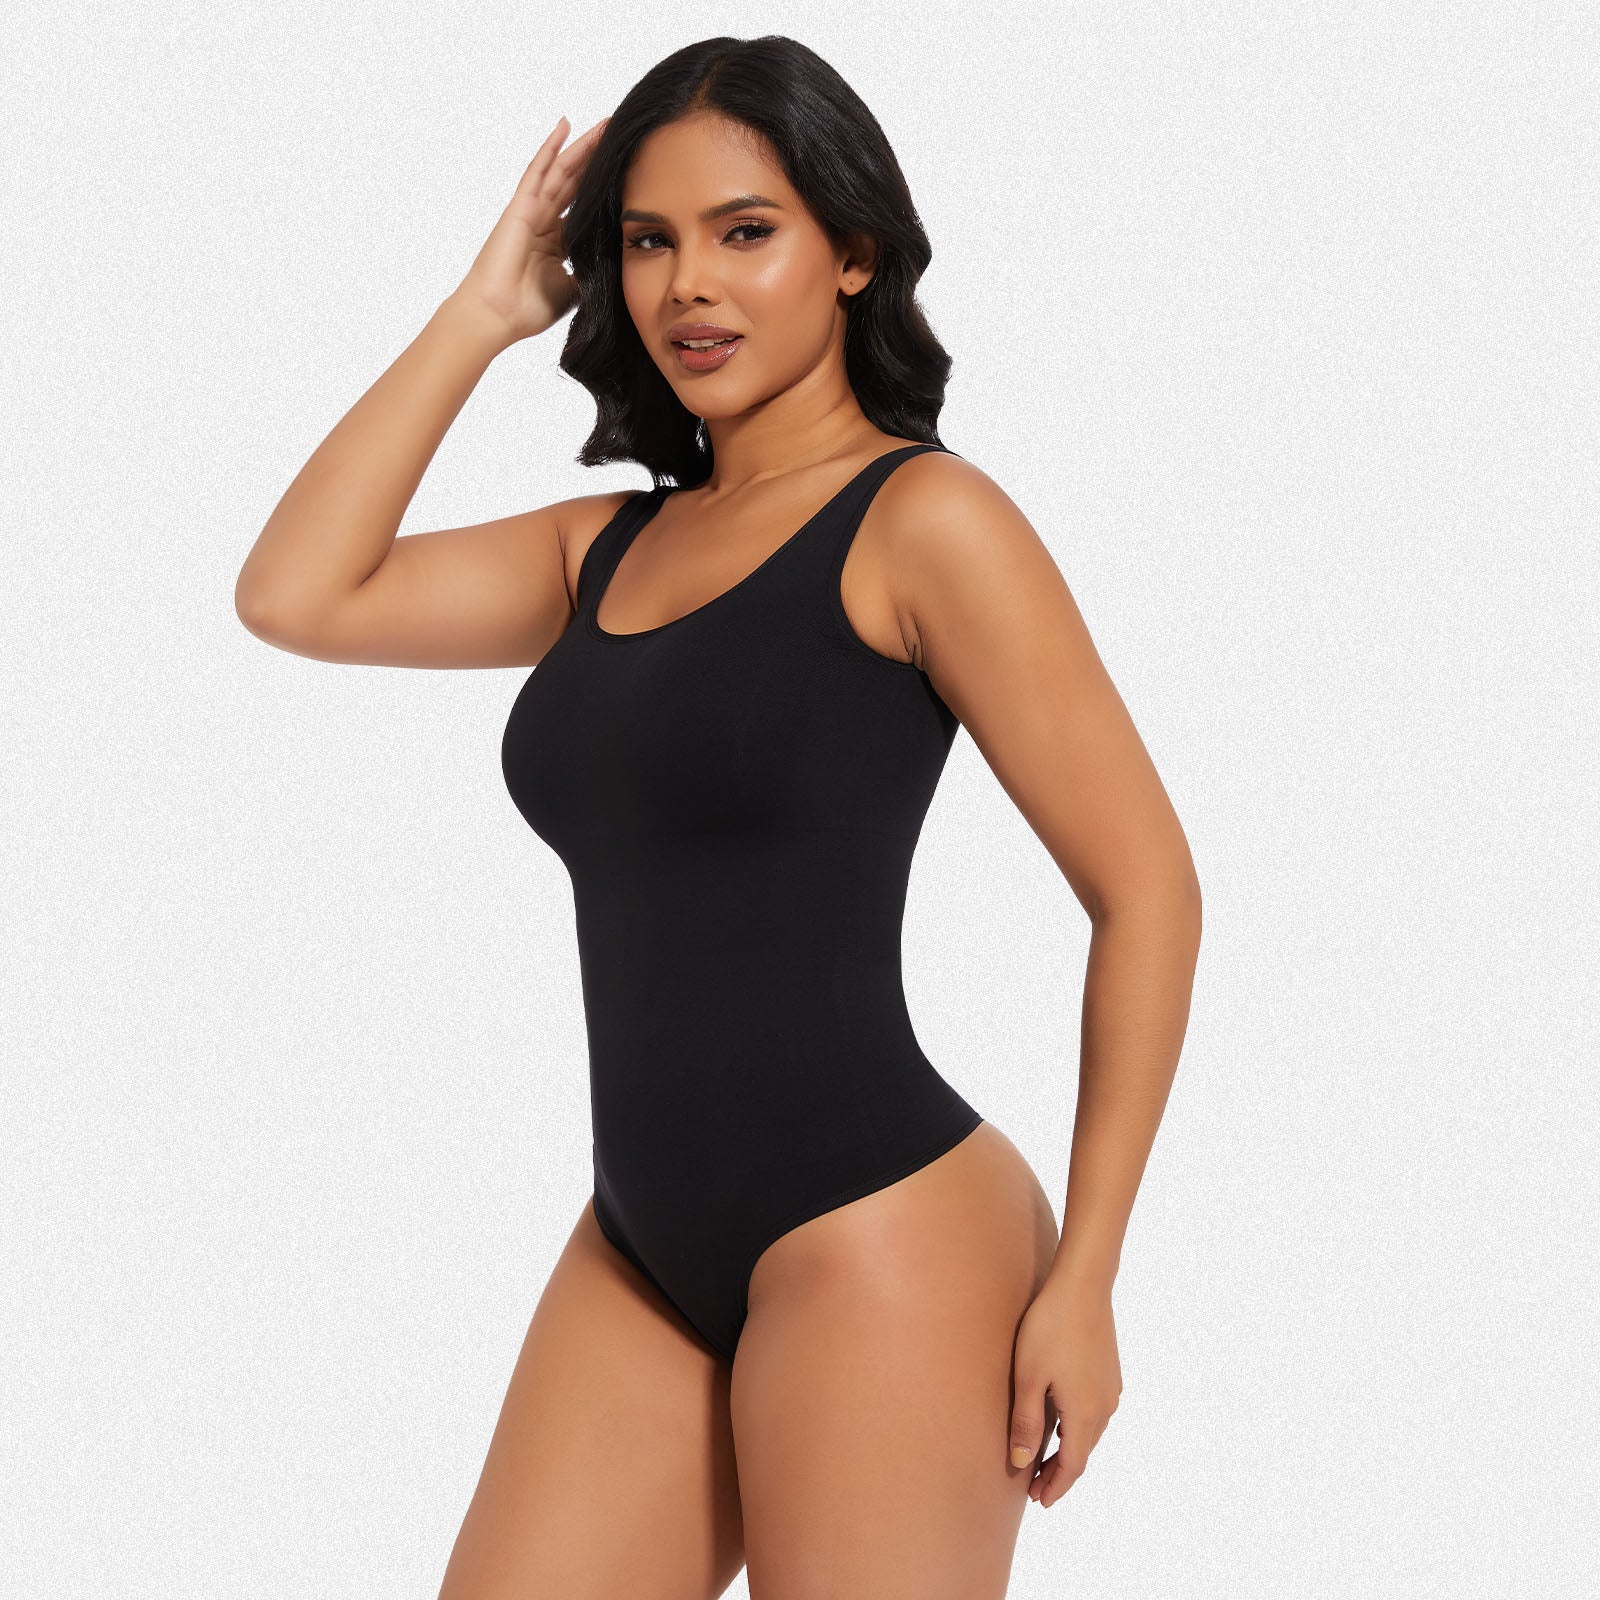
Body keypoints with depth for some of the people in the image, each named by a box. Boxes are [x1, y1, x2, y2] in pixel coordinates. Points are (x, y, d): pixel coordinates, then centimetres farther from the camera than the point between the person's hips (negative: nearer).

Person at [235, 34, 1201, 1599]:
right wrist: (480, 313, 8)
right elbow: (296, 595, 7)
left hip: (873, 1244, -6)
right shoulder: (608, 547, 13)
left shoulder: (919, 519, -7)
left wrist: (1081, 1278, -10)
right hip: (642, 1248, 7)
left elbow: (1146, 890, -9)